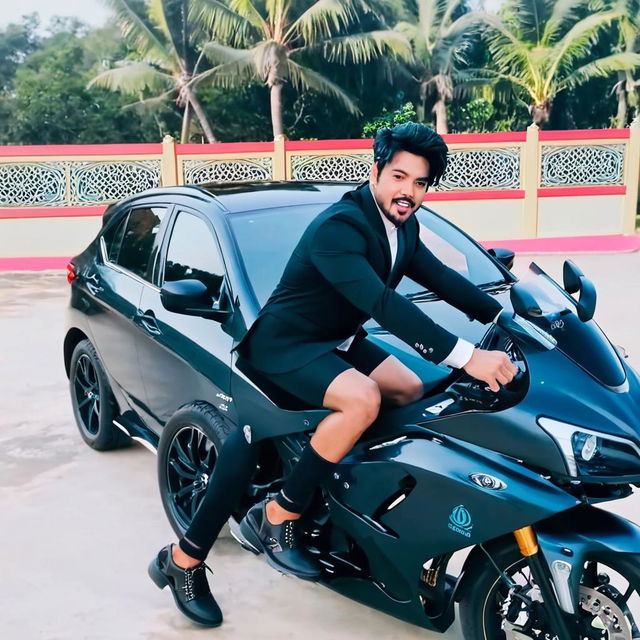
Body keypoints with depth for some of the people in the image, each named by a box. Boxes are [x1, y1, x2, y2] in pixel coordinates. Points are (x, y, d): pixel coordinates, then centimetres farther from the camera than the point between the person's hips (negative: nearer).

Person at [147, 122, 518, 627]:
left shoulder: (402, 227, 2)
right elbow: (384, 305, -39)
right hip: (285, 343, -10)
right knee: (363, 398, -31)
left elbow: (441, 279, 10)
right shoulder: (338, 227, -27)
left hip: (338, 340, 10)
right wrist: (467, 357, -44)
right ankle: (277, 517, -14)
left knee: (415, 393, 6)